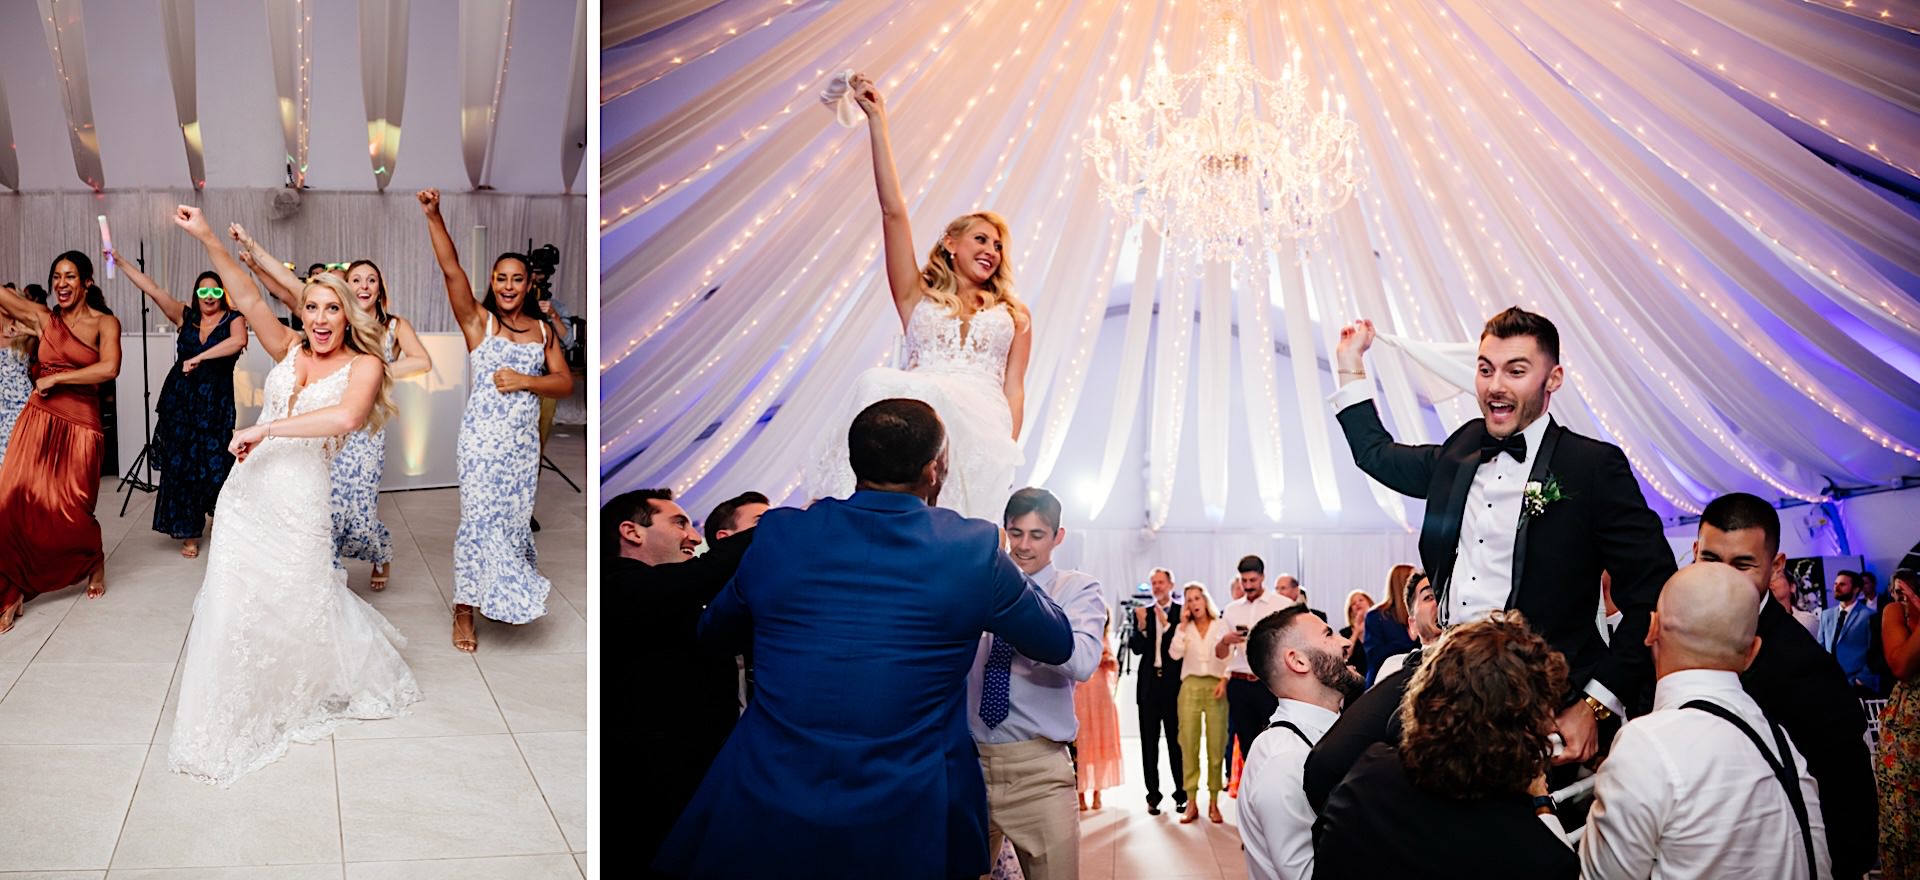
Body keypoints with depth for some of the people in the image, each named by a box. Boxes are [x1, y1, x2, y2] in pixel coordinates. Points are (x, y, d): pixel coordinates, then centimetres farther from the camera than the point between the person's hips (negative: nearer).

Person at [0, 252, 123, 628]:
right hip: (38, 419, 3)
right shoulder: (42, 318, 9)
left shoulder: (105, 323, 1)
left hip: (79, 423, -3)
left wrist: (56, 379, -11)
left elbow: (109, 369, -15)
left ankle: (95, 560, 32)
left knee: (71, 510, 1)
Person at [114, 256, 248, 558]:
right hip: (179, 399, 3)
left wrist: (199, 358, -29)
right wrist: (120, 262, -6)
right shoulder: (185, 316, 7)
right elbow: (151, 289, 1)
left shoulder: (233, 319, -3)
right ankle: (189, 533, 12)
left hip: (215, 403, -3)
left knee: (214, 463, -3)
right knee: (181, 465, 4)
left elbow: (238, 340, -25)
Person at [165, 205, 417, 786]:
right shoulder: (289, 350, 8)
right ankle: (222, 726, 23)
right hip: (247, 491, 4)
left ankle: (355, 679, 36)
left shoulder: (363, 365, -6)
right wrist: (208, 240, -16)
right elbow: (249, 301, -4)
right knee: (230, 601, 7)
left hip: (299, 501, -4)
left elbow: (345, 417, -25)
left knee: (303, 600, 8)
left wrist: (266, 429, -24)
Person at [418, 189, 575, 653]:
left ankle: (510, 593, 33)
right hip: (483, 436, -4)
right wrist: (433, 216, -26)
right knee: (479, 520, -5)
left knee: (515, 518, 14)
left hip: (524, 440, 4)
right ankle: (464, 614, 3)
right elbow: (451, 269, -15)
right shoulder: (477, 321, -1)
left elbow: (566, 383, 5)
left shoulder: (543, 330, 10)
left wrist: (525, 380, -12)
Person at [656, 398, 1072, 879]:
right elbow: (1059, 645, 13)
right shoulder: (974, 549, -4)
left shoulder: (778, 535, 0)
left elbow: (713, 636, 19)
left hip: (760, 829, 2)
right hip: (901, 841, -2)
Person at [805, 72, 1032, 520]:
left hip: (978, 421, 0)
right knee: (876, 384, -34)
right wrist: (878, 121, 16)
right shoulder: (917, 298, 25)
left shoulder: (1014, 315, 28)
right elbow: (893, 211, 18)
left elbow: (1013, 387, 16)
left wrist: (1008, 451, -1)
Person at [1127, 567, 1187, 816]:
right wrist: (1141, 626, -14)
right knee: (1149, 741, 4)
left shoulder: (1182, 612, 1)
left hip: (1174, 683, -3)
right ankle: (1153, 795, 9)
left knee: (1177, 740, 0)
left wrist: (1166, 624, -18)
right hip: (1149, 683, 3)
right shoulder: (1142, 613, 9)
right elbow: (1136, 648, 1)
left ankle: (1181, 794, 8)